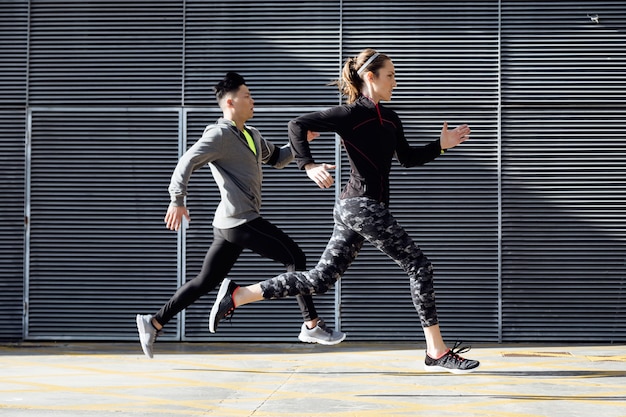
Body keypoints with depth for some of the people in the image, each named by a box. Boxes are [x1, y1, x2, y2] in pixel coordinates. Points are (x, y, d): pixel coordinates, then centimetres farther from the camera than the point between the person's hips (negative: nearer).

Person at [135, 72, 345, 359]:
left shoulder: (252, 135, 20)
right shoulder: (220, 135, -10)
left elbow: (277, 158, 33)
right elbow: (187, 162, -17)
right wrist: (177, 201, -25)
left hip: (230, 225, 10)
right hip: (240, 220, -10)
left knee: (206, 281, 10)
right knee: (295, 258, -4)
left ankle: (154, 322, 12)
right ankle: (312, 326, -1)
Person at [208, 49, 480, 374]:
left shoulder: (389, 118, 16)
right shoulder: (351, 114, -9)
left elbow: (407, 158, 26)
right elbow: (297, 125, -11)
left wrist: (441, 146, 14)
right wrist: (309, 166, -20)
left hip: (353, 209, 9)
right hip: (361, 205, -9)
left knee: (320, 279, 6)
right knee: (418, 266, -5)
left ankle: (236, 295, 9)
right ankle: (437, 353, 0)